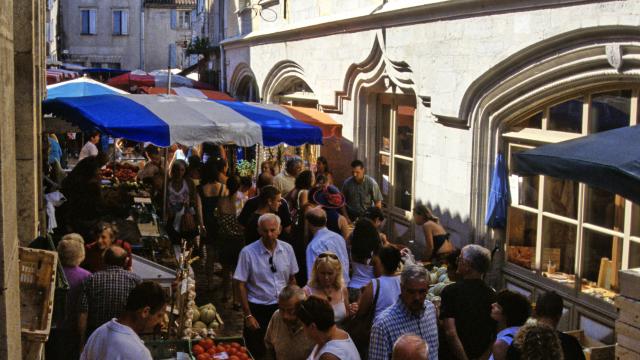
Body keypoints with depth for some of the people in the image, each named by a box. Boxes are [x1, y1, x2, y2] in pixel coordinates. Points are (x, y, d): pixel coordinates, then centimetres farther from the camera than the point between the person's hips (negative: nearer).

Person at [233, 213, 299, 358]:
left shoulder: (287, 249, -1)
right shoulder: (248, 252, -12)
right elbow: (241, 285, -7)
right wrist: (248, 315, -8)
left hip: (282, 308, 3)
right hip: (258, 309, -3)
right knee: (257, 353, 6)